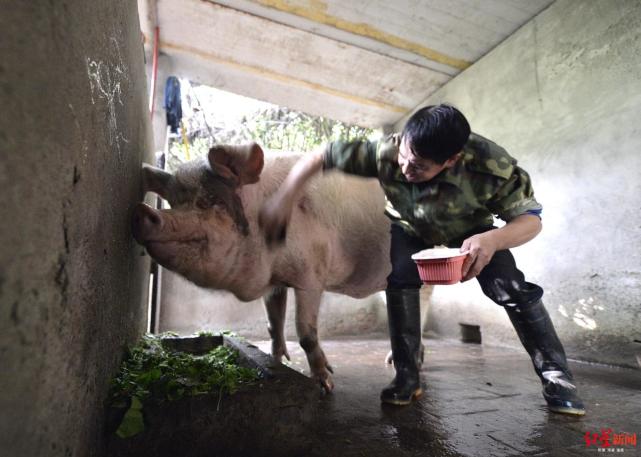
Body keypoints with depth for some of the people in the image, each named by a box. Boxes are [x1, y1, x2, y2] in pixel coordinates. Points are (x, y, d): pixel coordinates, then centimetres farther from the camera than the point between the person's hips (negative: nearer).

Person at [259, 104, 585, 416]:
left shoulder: (489, 164, -38)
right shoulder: (385, 152, -37)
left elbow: (531, 218, -27)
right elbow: (319, 157, -30)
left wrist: (493, 240, -49)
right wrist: (283, 199, -41)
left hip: (470, 231, 0)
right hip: (411, 230, 1)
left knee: (509, 287, -17)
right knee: (400, 278, -24)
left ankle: (556, 377, 2)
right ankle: (407, 376, -11)